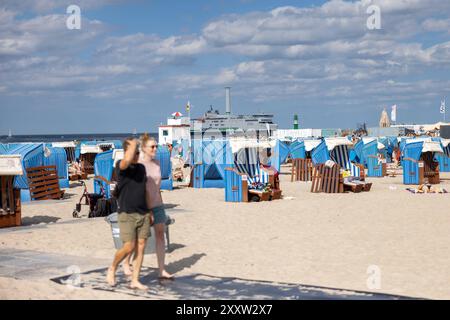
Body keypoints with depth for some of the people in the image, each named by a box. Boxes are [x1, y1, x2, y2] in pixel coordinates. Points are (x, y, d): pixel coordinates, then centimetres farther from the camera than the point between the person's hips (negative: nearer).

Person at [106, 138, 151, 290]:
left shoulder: (142, 168, 11)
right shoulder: (120, 166, -8)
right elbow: (127, 160, -34)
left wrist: (149, 211, 16)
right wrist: (133, 144, -20)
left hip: (143, 214, 6)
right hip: (127, 214, -6)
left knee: (141, 247, 2)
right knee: (129, 247, -8)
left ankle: (135, 281, 7)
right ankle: (112, 269, 18)